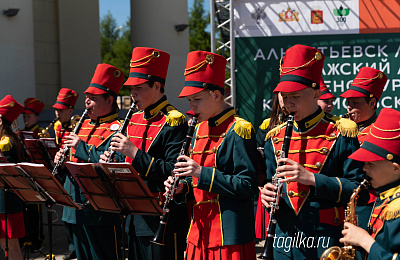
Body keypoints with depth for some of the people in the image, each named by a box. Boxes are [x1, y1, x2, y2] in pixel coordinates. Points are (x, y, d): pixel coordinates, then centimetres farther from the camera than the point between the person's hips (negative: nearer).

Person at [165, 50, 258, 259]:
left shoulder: (239, 130, -11)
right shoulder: (200, 129, 14)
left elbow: (248, 186, -16)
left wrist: (202, 173, -21)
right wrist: (183, 187, 1)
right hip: (199, 231, 7)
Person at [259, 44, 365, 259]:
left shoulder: (341, 134, -5)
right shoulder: (275, 137, 11)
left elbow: (359, 189, -11)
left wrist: (311, 178, -20)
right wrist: (268, 194, -3)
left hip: (325, 241, -4)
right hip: (284, 238, 5)